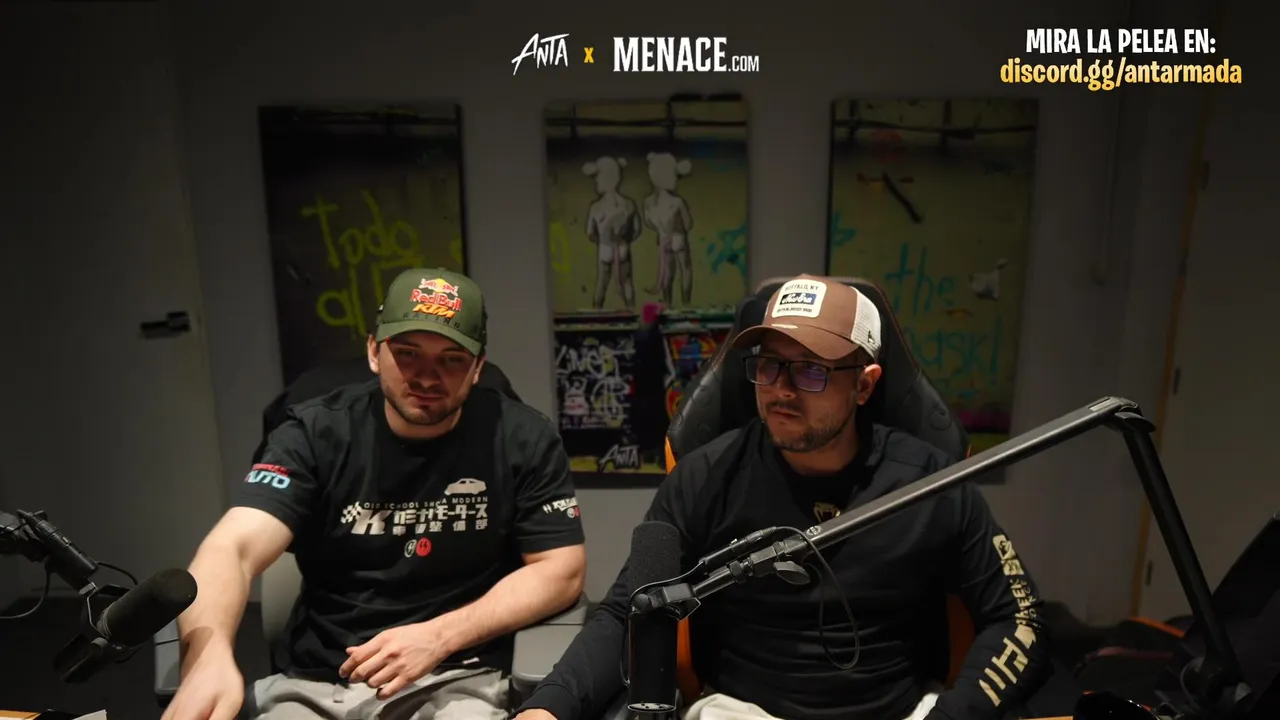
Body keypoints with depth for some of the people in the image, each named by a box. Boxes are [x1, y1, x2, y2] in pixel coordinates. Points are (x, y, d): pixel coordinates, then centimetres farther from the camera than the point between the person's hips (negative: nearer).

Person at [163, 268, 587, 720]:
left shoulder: (522, 440, -7)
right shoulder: (316, 433, -4)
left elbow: (561, 570, -5)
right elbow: (232, 550, -15)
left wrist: (439, 637, -17)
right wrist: (208, 655, -37)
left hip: (458, 680, -1)